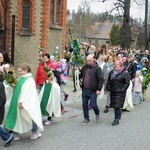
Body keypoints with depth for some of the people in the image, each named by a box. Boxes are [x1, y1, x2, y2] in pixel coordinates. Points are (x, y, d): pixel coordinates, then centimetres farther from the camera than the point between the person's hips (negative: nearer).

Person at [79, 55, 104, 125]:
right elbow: (80, 75, 23)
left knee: (93, 104, -3)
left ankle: (97, 113, 29)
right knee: (84, 105, 8)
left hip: (93, 90, -5)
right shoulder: (84, 67, 7)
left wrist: (99, 89, -19)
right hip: (84, 90, 5)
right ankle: (86, 119, 23)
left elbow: (101, 79, -15)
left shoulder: (97, 68, -10)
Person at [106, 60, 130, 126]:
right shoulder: (112, 72, 11)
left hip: (120, 93, -6)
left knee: (117, 106, -8)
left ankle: (116, 120, 1)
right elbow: (109, 81, 19)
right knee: (114, 105, 13)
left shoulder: (125, 73, -6)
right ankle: (119, 113, 42)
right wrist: (108, 88, 7)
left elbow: (127, 83, -9)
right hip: (112, 92, 6)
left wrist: (122, 90, -16)